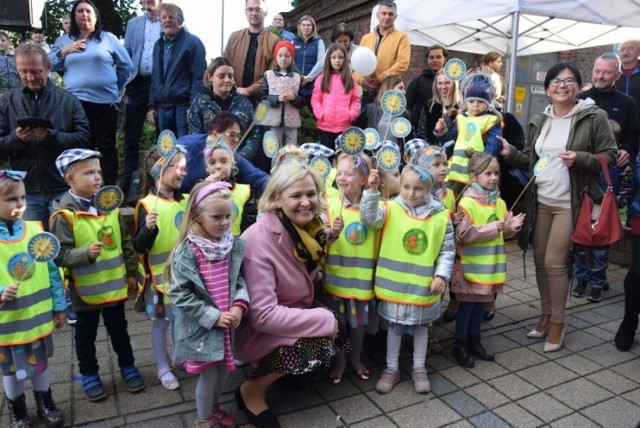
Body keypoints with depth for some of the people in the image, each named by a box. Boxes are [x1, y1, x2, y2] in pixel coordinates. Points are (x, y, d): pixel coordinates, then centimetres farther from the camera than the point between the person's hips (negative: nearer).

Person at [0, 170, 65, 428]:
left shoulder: (35, 230, -5)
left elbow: (51, 271, 1)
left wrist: (59, 306, 4)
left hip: (38, 316, 2)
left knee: (40, 362, 20)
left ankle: (46, 405, 42)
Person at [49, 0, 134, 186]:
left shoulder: (108, 38, 7)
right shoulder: (63, 40, 14)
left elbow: (126, 65, 9)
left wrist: (116, 87, 13)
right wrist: (64, 52, -5)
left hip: (105, 101, -2)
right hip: (76, 102, 2)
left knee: (107, 146, 0)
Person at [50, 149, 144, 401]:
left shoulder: (110, 206, -1)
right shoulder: (64, 215, -16)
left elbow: (125, 242, 7)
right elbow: (60, 255, -17)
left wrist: (131, 272, 10)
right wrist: (87, 254, -33)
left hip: (115, 284, 4)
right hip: (85, 289, -4)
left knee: (119, 329, 20)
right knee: (86, 335, 16)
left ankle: (128, 367, 38)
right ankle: (89, 375, 35)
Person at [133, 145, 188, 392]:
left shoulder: (185, 201, 1)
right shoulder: (147, 205, -16)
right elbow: (139, 247, -18)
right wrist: (148, 228, -34)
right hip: (159, 274, -5)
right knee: (161, 320, 10)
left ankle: (179, 356, 40)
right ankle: (162, 367, 28)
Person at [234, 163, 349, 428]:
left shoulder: (307, 229, -6)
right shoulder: (258, 241, -29)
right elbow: (263, 316, -30)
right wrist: (326, 319, -27)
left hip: (290, 312, 8)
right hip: (252, 329, -8)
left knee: (334, 327, -11)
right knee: (317, 341, -27)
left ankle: (285, 371, 12)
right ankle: (251, 392, -5)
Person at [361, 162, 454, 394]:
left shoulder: (441, 216, -5)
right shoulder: (391, 209, -7)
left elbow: (447, 251, 1)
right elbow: (369, 218, -24)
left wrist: (442, 274, -9)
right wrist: (372, 191, -32)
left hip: (423, 285, 1)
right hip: (395, 283, -1)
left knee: (421, 327, 18)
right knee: (394, 326, 14)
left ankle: (419, 369, 37)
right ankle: (391, 369, 31)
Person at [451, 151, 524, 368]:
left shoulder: (499, 202, 7)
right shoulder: (467, 202, -17)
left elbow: (503, 232, 15)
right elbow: (464, 234, -23)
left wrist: (512, 226, -7)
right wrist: (494, 227, -22)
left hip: (490, 264, 7)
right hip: (471, 265, -7)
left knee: (480, 303, 17)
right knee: (466, 305, 5)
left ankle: (474, 342, 31)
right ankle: (459, 345, 19)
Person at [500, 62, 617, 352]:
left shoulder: (594, 117, -4)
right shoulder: (538, 122, 11)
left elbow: (610, 157, -5)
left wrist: (580, 159, -22)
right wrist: (510, 153, -6)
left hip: (569, 203, -5)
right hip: (539, 202, 5)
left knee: (554, 262, -6)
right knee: (540, 260, 9)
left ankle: (558, 322, 13)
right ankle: (546, 315, 26)